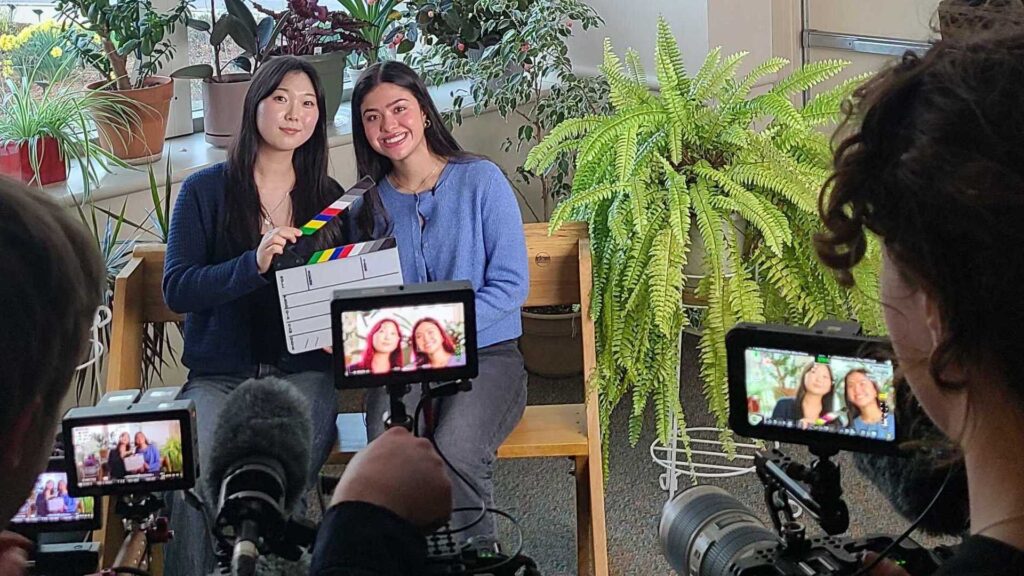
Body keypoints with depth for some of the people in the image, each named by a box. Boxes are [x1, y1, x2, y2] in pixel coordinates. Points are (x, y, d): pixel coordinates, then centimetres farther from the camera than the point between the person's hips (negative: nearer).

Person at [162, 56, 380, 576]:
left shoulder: (329, 200, 13)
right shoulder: (205, 190, 5)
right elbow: (176, 289, -4)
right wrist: (254, 264, -20)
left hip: (303, 374, 1)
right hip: (219, 373, 0)